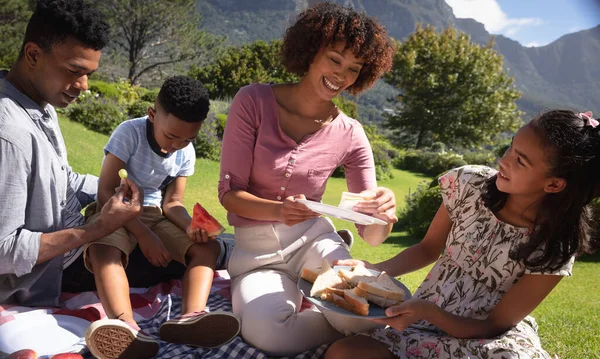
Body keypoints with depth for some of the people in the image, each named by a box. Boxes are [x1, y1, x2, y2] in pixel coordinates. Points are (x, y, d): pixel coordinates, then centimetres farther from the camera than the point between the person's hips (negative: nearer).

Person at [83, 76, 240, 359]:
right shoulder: (130, 133, -16)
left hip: (155, 213, 5)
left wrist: (191, 226, -22)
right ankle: (127, 327, -62)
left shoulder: (187, 153, -1)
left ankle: (191, 317, -46)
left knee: (209, 247, -19)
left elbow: (172, 202, 1)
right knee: (103, 250, -38)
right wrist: (143, 235, -23)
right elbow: (106, 191, -18)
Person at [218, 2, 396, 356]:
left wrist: (385, 214, -30)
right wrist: (278, 210, -32)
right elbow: (229, 193, -11)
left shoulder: (350, 135, -6)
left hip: (313, 239, 1)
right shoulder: (254, 101, -11)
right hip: (256, 249, -1)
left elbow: (371, 235, -5)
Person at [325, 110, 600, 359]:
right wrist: (373, 270, -11)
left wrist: (427, 311, -29)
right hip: (426, 322, 3)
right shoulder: (470, 184, -8)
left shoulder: (554, 249, -15)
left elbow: (494, 326, -13)